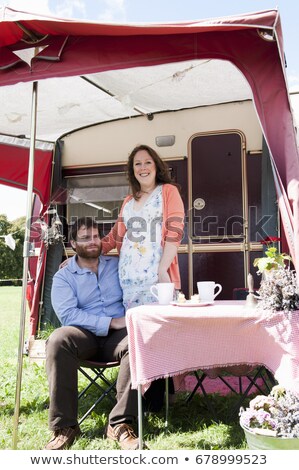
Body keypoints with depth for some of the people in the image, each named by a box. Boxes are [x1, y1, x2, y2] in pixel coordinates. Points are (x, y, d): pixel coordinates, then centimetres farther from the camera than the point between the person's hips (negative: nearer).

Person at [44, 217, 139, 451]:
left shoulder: (118, 264, 16)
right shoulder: (63, 277, 6)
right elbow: (68, 314, -10)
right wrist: (111, 322, -17)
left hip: (117, 335, 1)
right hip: (84, 335, -1)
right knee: (58, 340, -34)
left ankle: (121, 424, -25)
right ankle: (64, 426, -25)